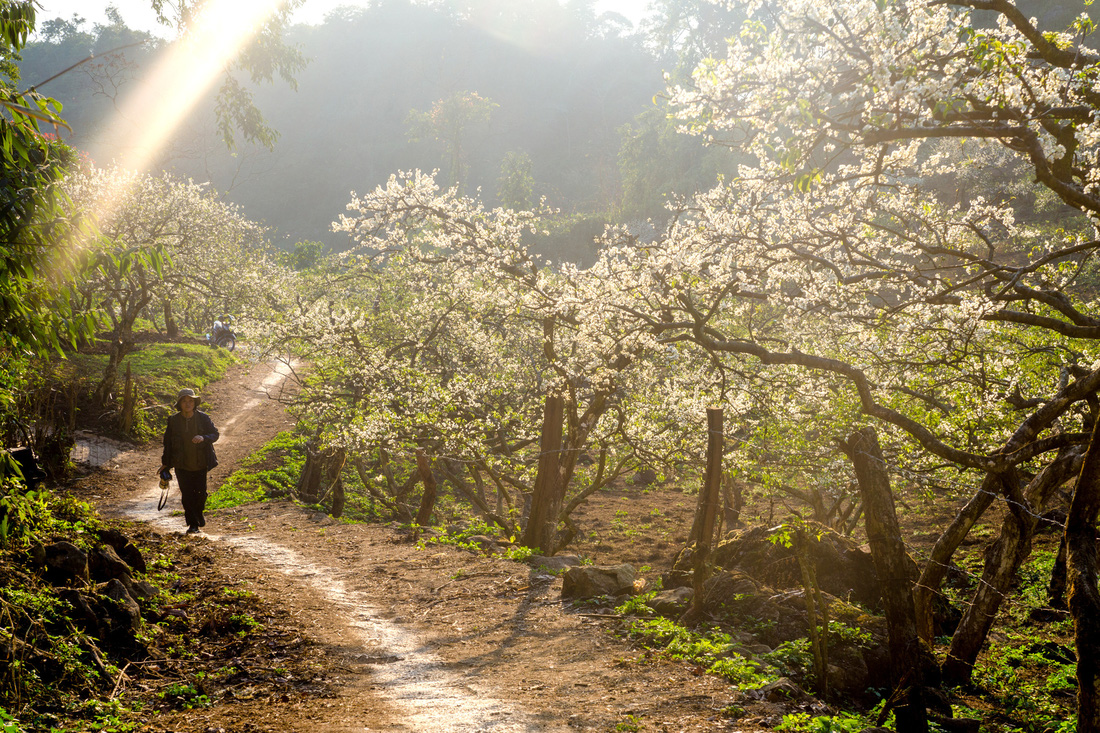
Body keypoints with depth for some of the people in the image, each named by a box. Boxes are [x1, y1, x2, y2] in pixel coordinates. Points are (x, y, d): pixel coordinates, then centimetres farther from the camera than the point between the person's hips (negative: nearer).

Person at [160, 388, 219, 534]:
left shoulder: (203, 418, -5)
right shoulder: (173, 420, -3)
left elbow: (215, 434, -3)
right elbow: (167, 441, 5)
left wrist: (203, 438, -26)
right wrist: (165, 463, 6)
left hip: (200, 463, 0)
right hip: (182, 464, 0)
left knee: (200, 492, 3)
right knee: (187, 494, -2)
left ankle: (199, 513, 36)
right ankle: (192, 524, 9)